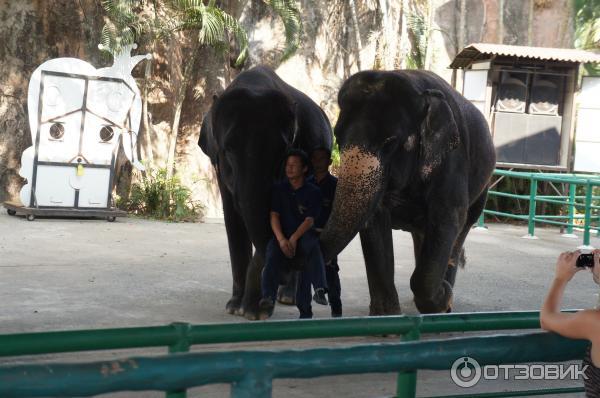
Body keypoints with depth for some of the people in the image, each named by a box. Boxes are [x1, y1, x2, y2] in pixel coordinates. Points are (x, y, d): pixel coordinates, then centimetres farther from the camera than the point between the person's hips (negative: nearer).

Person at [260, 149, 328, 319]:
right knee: (272, 254, -30)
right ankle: (268, 298, -47)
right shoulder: (278, 189, 11)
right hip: (282, 236, 2)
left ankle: (319, 290, -52)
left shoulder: (313, 192, 4)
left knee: (313, 247, -36)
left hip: (303, 235, -1)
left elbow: (309, 220, -5)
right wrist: (281, 239, -16)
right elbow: (274, 216, 2)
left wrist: (294, 238, -21)